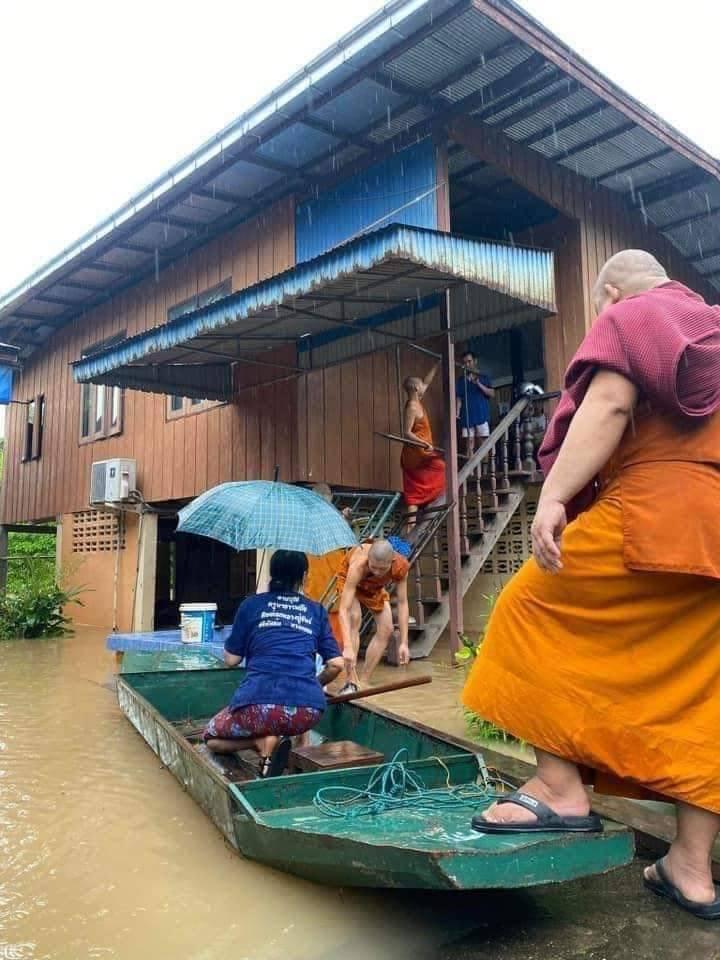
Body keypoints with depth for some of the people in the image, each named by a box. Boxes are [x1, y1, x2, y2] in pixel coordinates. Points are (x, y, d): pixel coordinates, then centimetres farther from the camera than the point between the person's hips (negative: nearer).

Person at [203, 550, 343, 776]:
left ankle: (264, 741, -1)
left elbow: (231, 660, 14)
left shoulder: (251, 605, 11)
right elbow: (336, 664, 12)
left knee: (211, 738, 27)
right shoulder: (316, 611, 15)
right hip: (308, 710, 3)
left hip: (260, 704, -3)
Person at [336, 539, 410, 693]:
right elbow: (344, 609, -49)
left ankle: (363, 682, 6)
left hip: (376, 587, 4)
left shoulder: (401, 566, -36)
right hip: (350, 581, -4)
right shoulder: (358, 565, -46)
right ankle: (352, 682, -28)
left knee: (386, 630, -5)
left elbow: (402, 603, -28)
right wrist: (347, 647, -58)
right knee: (354, 618, -29)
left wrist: (404, 643, -31)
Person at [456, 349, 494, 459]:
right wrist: (457, 413, -5)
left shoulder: (484, 377, 8)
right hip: (467, 416, 2)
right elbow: (459, 399, 10)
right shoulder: (461, 380, 12)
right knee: (469, 442, -1)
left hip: (482, 415, -1)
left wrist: (479, 384, -12)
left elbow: (492, 394, -1)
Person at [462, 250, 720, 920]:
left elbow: (608, 407, -13)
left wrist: (552, 497, -21)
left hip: (652, 512, -8)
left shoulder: (625, 320, 6)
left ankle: (560, 787, -4)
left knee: (536, 609, 1)